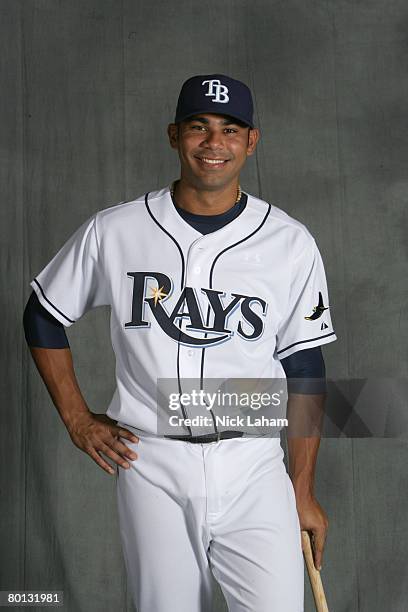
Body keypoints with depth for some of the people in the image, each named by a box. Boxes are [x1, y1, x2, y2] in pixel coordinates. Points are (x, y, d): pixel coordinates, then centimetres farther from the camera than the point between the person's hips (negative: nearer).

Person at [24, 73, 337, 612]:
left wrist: (303, 491, 4)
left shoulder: (290, 243, 0)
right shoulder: (113, 232, -1)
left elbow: (304, 371, 4)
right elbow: (44, 317, 12)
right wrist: (77, 419, 6)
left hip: (253, 470, 0)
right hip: (150, 466, 0)